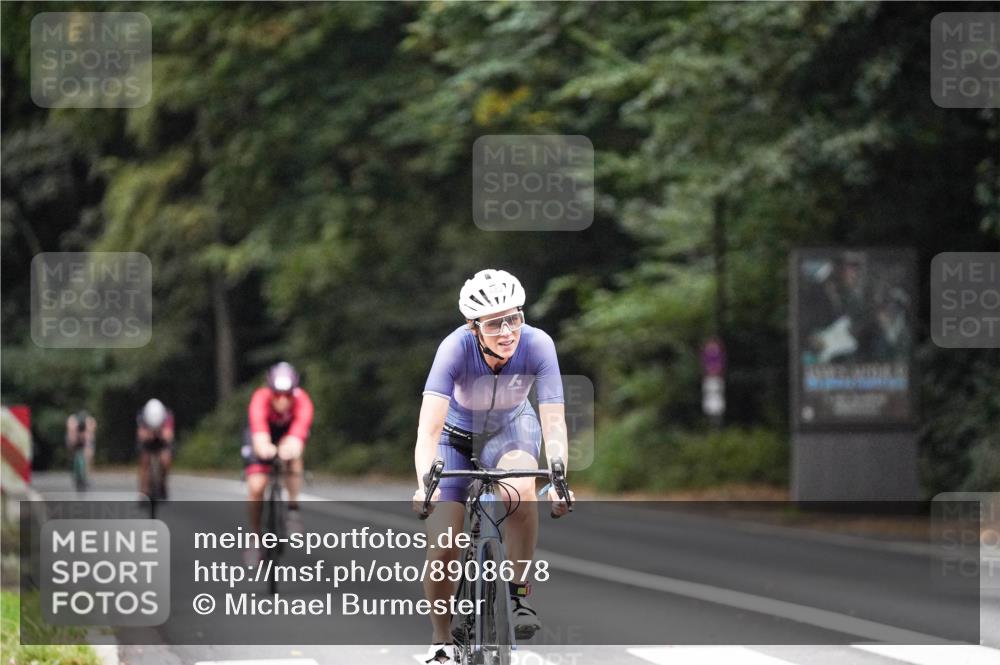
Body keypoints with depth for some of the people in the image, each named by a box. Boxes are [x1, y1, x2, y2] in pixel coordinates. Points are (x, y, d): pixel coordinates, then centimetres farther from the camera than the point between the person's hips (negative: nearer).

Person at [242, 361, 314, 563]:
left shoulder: (302, 401, -36)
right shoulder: (261, 399, -38)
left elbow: (299, 432, -54)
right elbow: (259, 435, -55)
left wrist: (293, 445, -76)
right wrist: (263, 447, -78)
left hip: (288, 431, 1)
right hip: (262, 434, -1)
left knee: (293, 455, -33)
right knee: (256, 487, -11)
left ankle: (293, 509, -18)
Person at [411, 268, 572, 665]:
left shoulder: (537, 346, -29)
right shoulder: (456, 348, -32)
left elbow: (554, 423, -31)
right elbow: (429, 427, -39)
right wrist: (425, 483, -55)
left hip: (511, 429, 0)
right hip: (457, 437, 0)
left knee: (519, 488, -36)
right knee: (442, 552, -11)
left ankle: (519, 595, -20)